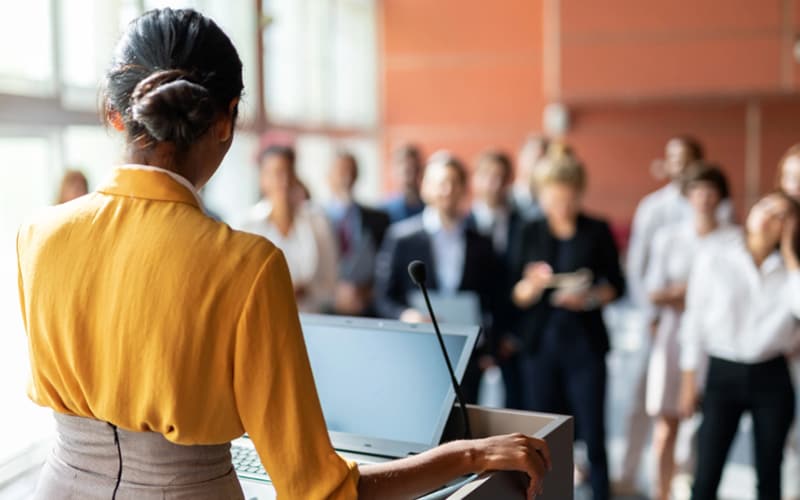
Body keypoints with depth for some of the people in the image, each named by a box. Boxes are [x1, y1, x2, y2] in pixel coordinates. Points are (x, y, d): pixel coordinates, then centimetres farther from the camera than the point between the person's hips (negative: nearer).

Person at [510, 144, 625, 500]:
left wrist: (590, 298, -14)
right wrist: (533, 284, -18)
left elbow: (616, 285, 4)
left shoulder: (598, 231, 1)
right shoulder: (530, 233, 5)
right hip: (539, 343, 2)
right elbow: (517, 296, 3)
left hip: (585, 343, -1)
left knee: (592, 431, -2)